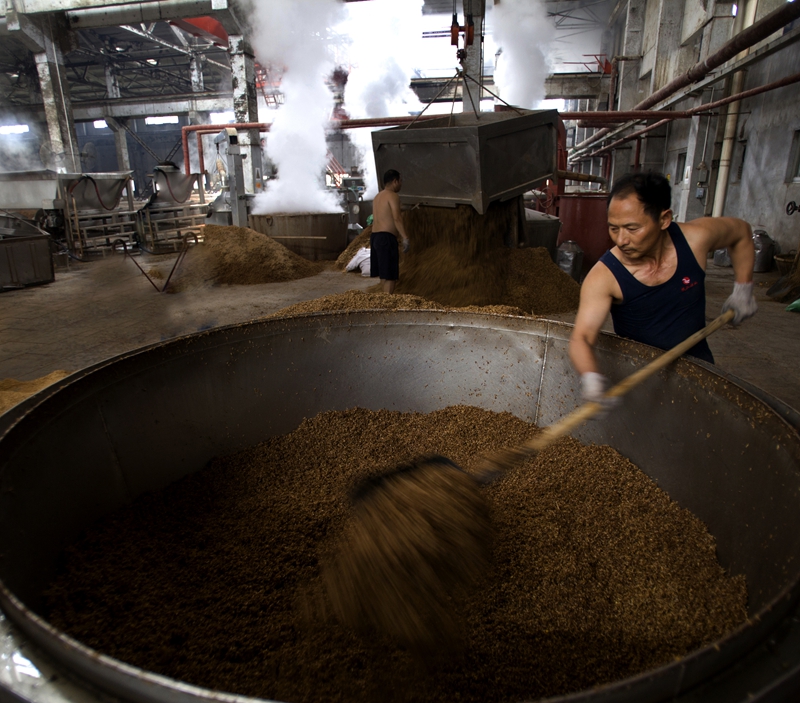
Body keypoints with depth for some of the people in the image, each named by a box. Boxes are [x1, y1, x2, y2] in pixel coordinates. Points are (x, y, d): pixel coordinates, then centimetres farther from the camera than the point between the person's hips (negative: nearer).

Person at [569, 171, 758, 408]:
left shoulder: (695, 238, -18)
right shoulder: (603, 276, -29)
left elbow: (741, 232, 5)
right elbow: (582, 337, -38)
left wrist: (743, 290, 4)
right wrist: (590, 378, -58)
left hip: (696, 362, 3)